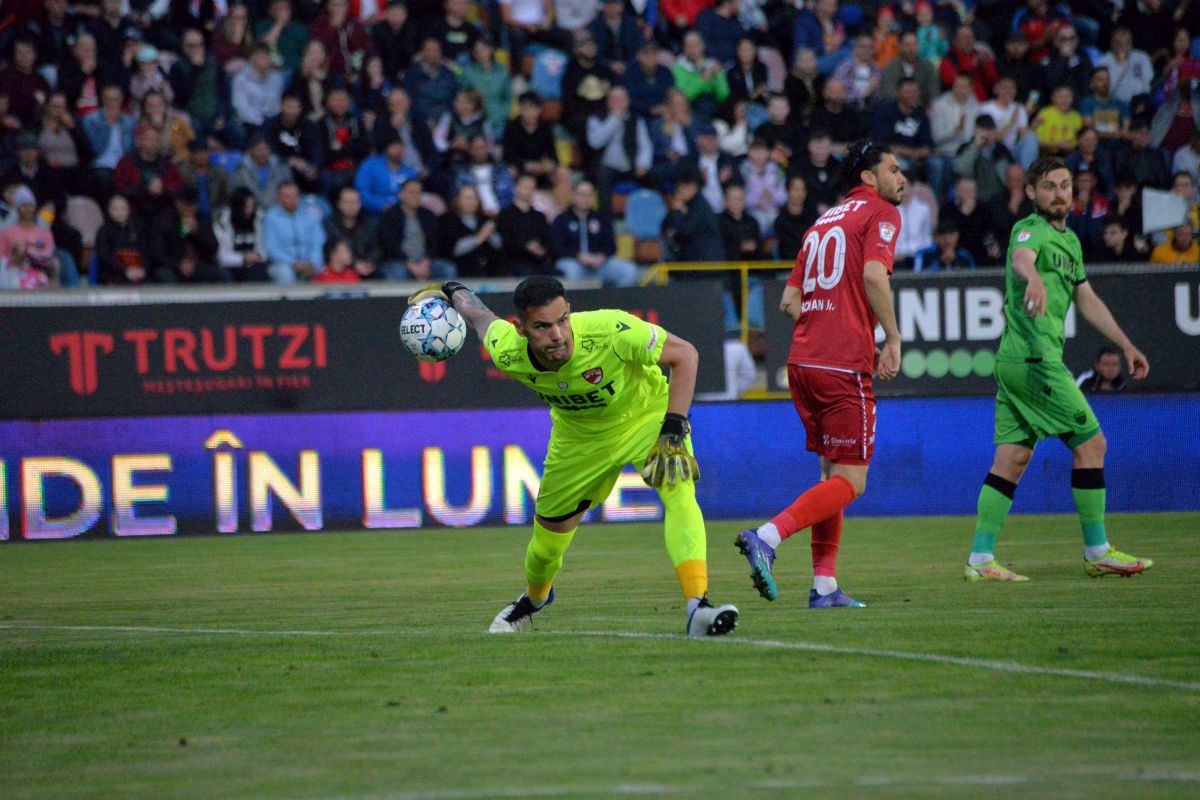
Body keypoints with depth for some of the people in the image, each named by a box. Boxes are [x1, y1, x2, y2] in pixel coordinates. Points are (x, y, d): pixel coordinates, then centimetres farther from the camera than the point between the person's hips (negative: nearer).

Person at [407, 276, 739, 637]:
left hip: (646, 415, -3)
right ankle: (534, 599, 47)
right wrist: (450, 291, 16)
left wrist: (673, 431, -34)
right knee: (549, 530, 12)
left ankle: (698, 609, -37)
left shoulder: (610, 331, -40)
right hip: (578, 435, 3)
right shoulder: (507, 354, -29)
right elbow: (480, 316, -6)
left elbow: (684, 353, -27)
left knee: (679, 491, -30)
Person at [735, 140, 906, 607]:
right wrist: (892, 338, -9)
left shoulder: (824, 221, 22)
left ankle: (824, 585, 10)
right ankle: (766, 537, -22)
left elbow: (790, 301, 18)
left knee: (833, 474, 15)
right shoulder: (880, 214, 0)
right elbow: (874, 274, -19)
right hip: (844, 367, -8)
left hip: (803, 360, 8)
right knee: (850, 482, -6)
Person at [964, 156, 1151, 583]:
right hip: (1034, 359, -9)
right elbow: (1021, 258, -34)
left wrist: (1125, 344, 26)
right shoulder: (1031, 229, -10)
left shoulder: (1070, 240, 20)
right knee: (1090, 443, -4)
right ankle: (1098, 552, 2)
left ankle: (980, 559, 1)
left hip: (1016, 361, 9)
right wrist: (1033, 278, -57)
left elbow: (1087, 300, 29)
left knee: (1012, 459, 4)